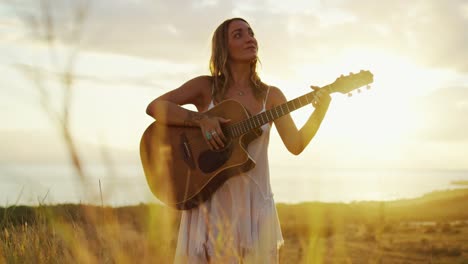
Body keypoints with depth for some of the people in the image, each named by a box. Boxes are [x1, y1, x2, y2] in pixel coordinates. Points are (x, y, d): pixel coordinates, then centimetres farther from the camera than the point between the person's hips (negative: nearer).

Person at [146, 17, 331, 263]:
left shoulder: (271, 96, 4)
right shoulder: (205, 87, 0)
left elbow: (296, 145, 3)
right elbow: (154, 107, -9)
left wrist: (319, 112, -12)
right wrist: (201, 119, -22)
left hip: (254, 202, 1)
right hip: (208, 199, -1)